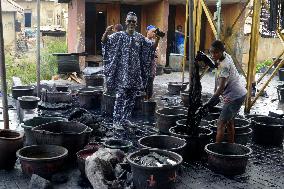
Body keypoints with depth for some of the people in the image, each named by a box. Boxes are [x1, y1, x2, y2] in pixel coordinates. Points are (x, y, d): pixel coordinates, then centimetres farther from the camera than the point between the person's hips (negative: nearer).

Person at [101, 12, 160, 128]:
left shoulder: (140, 38, 9)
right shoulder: (119, 36, -2)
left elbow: (152, 47, 12)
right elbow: (105, 42, -10)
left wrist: (157, 38, -6)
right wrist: (106, 33, -31)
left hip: (135, 72, 5)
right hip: (122, 72, -4)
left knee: (131, 98, 10)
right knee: (120, 97, -5)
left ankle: (125, 118, 24)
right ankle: (117, 121, 4)